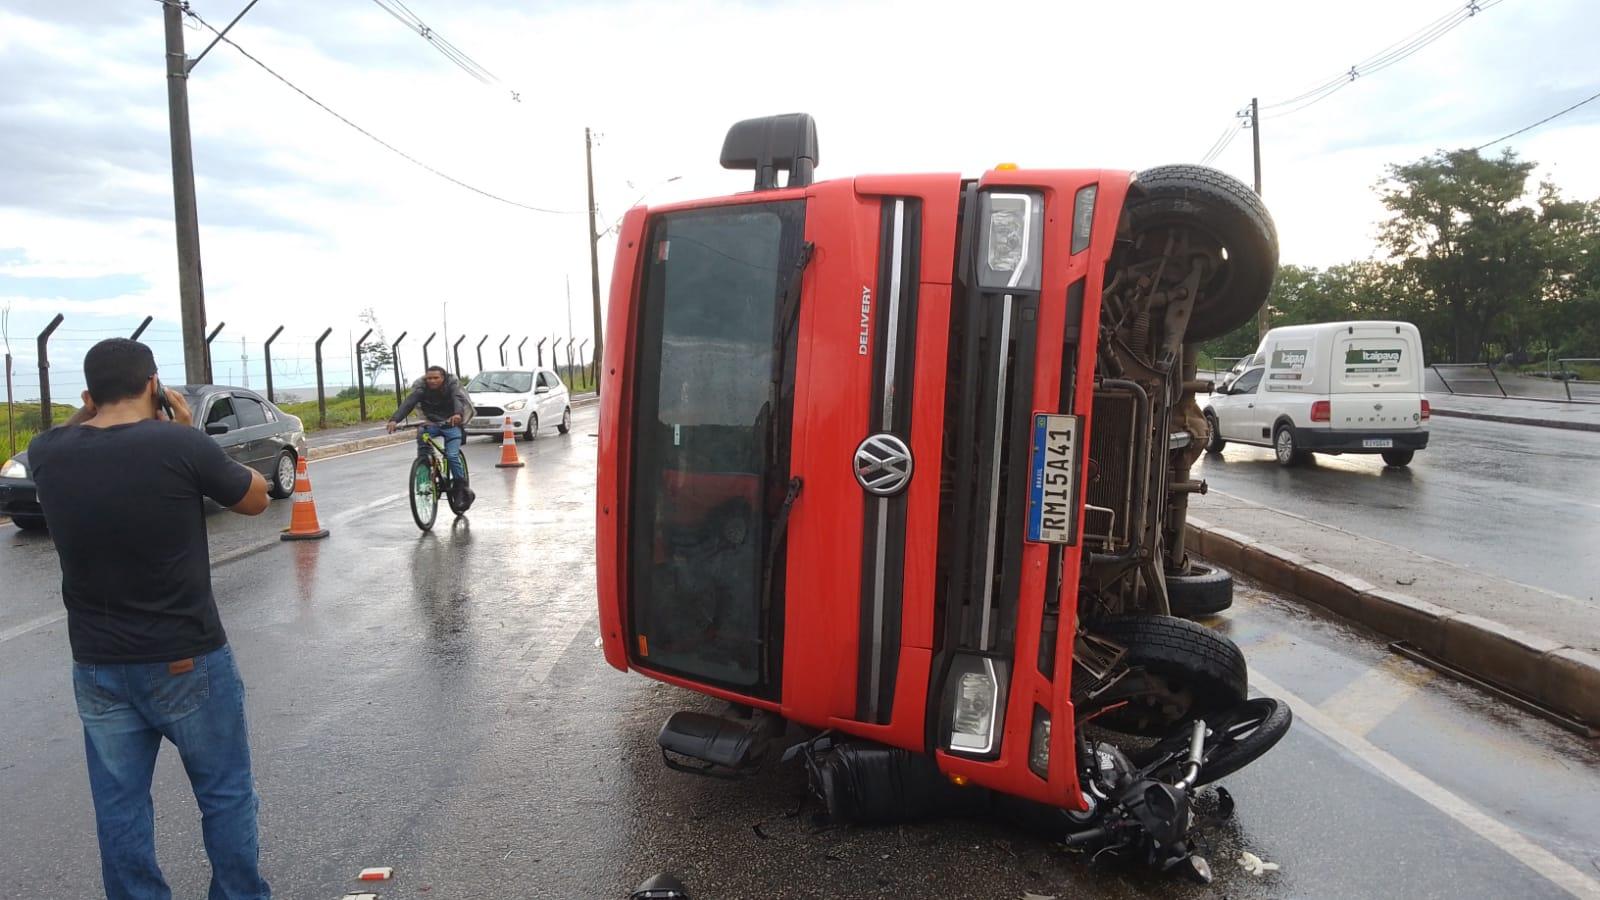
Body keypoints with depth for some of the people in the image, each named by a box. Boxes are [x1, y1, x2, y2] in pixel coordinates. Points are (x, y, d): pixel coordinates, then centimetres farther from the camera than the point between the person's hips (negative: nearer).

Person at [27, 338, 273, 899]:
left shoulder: (48, 454, -4)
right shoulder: (180, 445, -18)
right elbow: (256, 499, -2)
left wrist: (91, 411, 10)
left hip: (96, 666, 4)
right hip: (188, 660, -4)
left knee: (119, 807, 15)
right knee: (225, 796, 11)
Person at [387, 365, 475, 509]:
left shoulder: (452, 384, -15)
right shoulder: (421, 387, -10)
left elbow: (458, 398, -34)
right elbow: (408, 402, -25)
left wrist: (458, 414, -57)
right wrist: (394, 419, -43)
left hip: (451, 424, -2)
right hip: (431, 424, 2)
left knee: (452, 456, -19)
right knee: (421, 435, -29)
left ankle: (462, 488, -4)